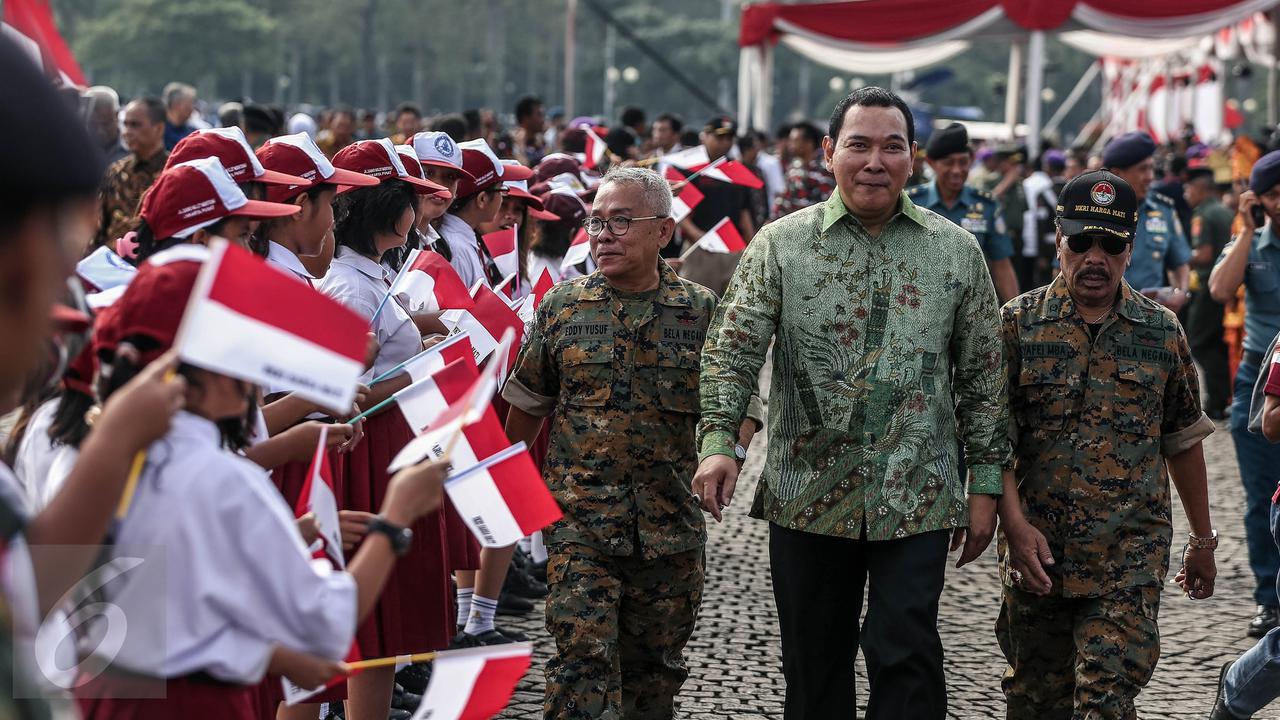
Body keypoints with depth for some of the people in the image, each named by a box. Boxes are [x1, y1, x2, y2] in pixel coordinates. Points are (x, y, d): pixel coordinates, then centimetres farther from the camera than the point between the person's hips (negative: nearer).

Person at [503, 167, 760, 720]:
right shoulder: (562, 307, 3)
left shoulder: (702, 311, 1)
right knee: (582, 658, -12)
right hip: (578, 520, -1)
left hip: (671, 524, 1)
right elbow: (528, 406, 12)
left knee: (654, 667, 11)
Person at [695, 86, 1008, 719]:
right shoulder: (781, 244, 1)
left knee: (907, 659, -5)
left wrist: (985, 486, 5)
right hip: (807, 495, 1)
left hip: (917, 498, 0)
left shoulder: (957, 252, 4)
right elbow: (732, 350, -5)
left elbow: (982, 377, 7)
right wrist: (717, 441, -20)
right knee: (814, 664, 10)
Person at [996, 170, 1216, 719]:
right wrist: (1015, 525, -16)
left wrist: (1202, 540, 16)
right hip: (1035, 550, 0)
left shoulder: (1162, 332, 6)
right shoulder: (1017, 324, 0)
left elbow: (1183, 441, 13)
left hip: (1129, 560, 0)